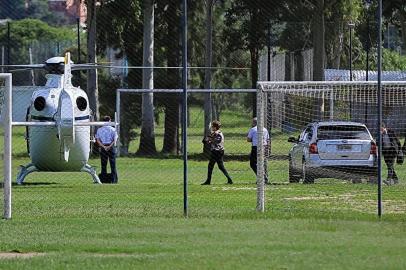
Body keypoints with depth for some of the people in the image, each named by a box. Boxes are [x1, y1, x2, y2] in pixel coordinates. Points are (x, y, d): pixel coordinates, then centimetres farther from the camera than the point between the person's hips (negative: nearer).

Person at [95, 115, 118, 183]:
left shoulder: (99, 130, 5)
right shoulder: (113, 129, -1)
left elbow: (98, 140, -3)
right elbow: (115, 140, -9)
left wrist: (103, 146, -12)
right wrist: (110, 146, -16)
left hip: (103, 147, 1)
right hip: (111, 147, -1)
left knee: (103, 164, 6)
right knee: (113, 164, 3)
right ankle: (114, 179, 2)